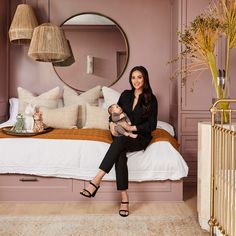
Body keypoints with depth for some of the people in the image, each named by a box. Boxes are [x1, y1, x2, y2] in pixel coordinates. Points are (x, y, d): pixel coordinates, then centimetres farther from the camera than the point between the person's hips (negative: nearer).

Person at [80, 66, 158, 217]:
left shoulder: (151, 99, -1)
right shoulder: (125, 95, 11)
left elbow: (152, 125, -5)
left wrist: (133, 128, -16)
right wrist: (112, 123, -3)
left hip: (141, 137, -3)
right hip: (123, 136, 3)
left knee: (120, 141, -37)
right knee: (120, 154, -33)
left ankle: (96, 181, -40)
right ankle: (124, 198, -33)